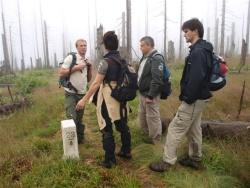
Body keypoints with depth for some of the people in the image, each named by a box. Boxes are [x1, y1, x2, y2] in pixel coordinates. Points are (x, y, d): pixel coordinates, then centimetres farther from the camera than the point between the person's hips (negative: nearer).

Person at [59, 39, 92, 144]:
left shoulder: (86, 61, 11)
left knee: (79, 119, 13)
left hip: (82, 94, 5)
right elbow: (61, 73, -14)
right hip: (71, 94, -5)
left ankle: (80, 138, 27)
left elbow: (89, 79, 14)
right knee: (72, 118, -9)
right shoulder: (71, 57, -8)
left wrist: (90, 67, 0)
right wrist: (76, 68, -18)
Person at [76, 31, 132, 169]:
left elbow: (96, 83, -19)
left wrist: (85, 99, -15)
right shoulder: (123, 61, 6)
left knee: (107, 130, 3)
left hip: (108, 99, -7)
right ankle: (126, 151, 34)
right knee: (123, 126, 18)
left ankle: (110, 160, 11)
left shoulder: (105, 62, -15)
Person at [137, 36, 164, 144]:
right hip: (142, 93, 10)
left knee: (152, 117, 2)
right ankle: (146, 134, 41)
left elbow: (157, 80, -25)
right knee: (142, 115, 22)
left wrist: (150, 95, -25)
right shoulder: (145, 57, 11)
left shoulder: (156, 59, -19)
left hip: (150, 94, -10)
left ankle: (155, 140, 19)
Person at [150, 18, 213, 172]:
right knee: (194, 128, 18)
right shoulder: (202, 50, 13)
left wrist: (187, 98, -20)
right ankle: (195, 159, 32)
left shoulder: (198, 52, -19)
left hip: (194, 99, -10)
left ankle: (168, 162, 6)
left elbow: (196, 79, -27)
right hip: (200, 97, 10)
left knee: (175, 129, -4)